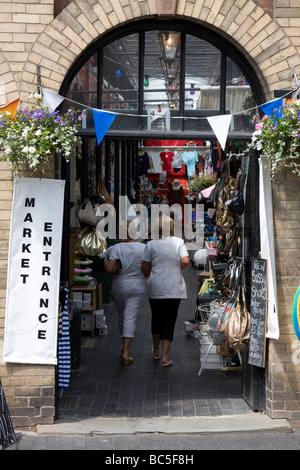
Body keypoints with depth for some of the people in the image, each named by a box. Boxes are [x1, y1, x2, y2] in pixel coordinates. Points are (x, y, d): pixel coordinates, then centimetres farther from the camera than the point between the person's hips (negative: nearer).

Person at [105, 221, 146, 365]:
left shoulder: (116, 248, -11)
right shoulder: (143, 248, -6)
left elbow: (109, 269, -16)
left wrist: (105, 263, 4)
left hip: (119, 287, 0)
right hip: (137, 287, 0)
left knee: (122, 316, 18)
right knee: (130, 318, -2)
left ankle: (125, 347, 33)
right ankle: (126, 352, -11)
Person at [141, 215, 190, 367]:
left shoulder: (151, 245, -2)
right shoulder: (179, 242, -2)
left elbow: (145, 268, 0)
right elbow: (185, 262, -13)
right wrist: (178, 267, 8)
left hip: (155, 288, 1)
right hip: (174, 289, -1)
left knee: (156, 318, 18)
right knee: (169, 320, 3)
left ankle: (156, 350, 33)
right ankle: (165, 356, -1)